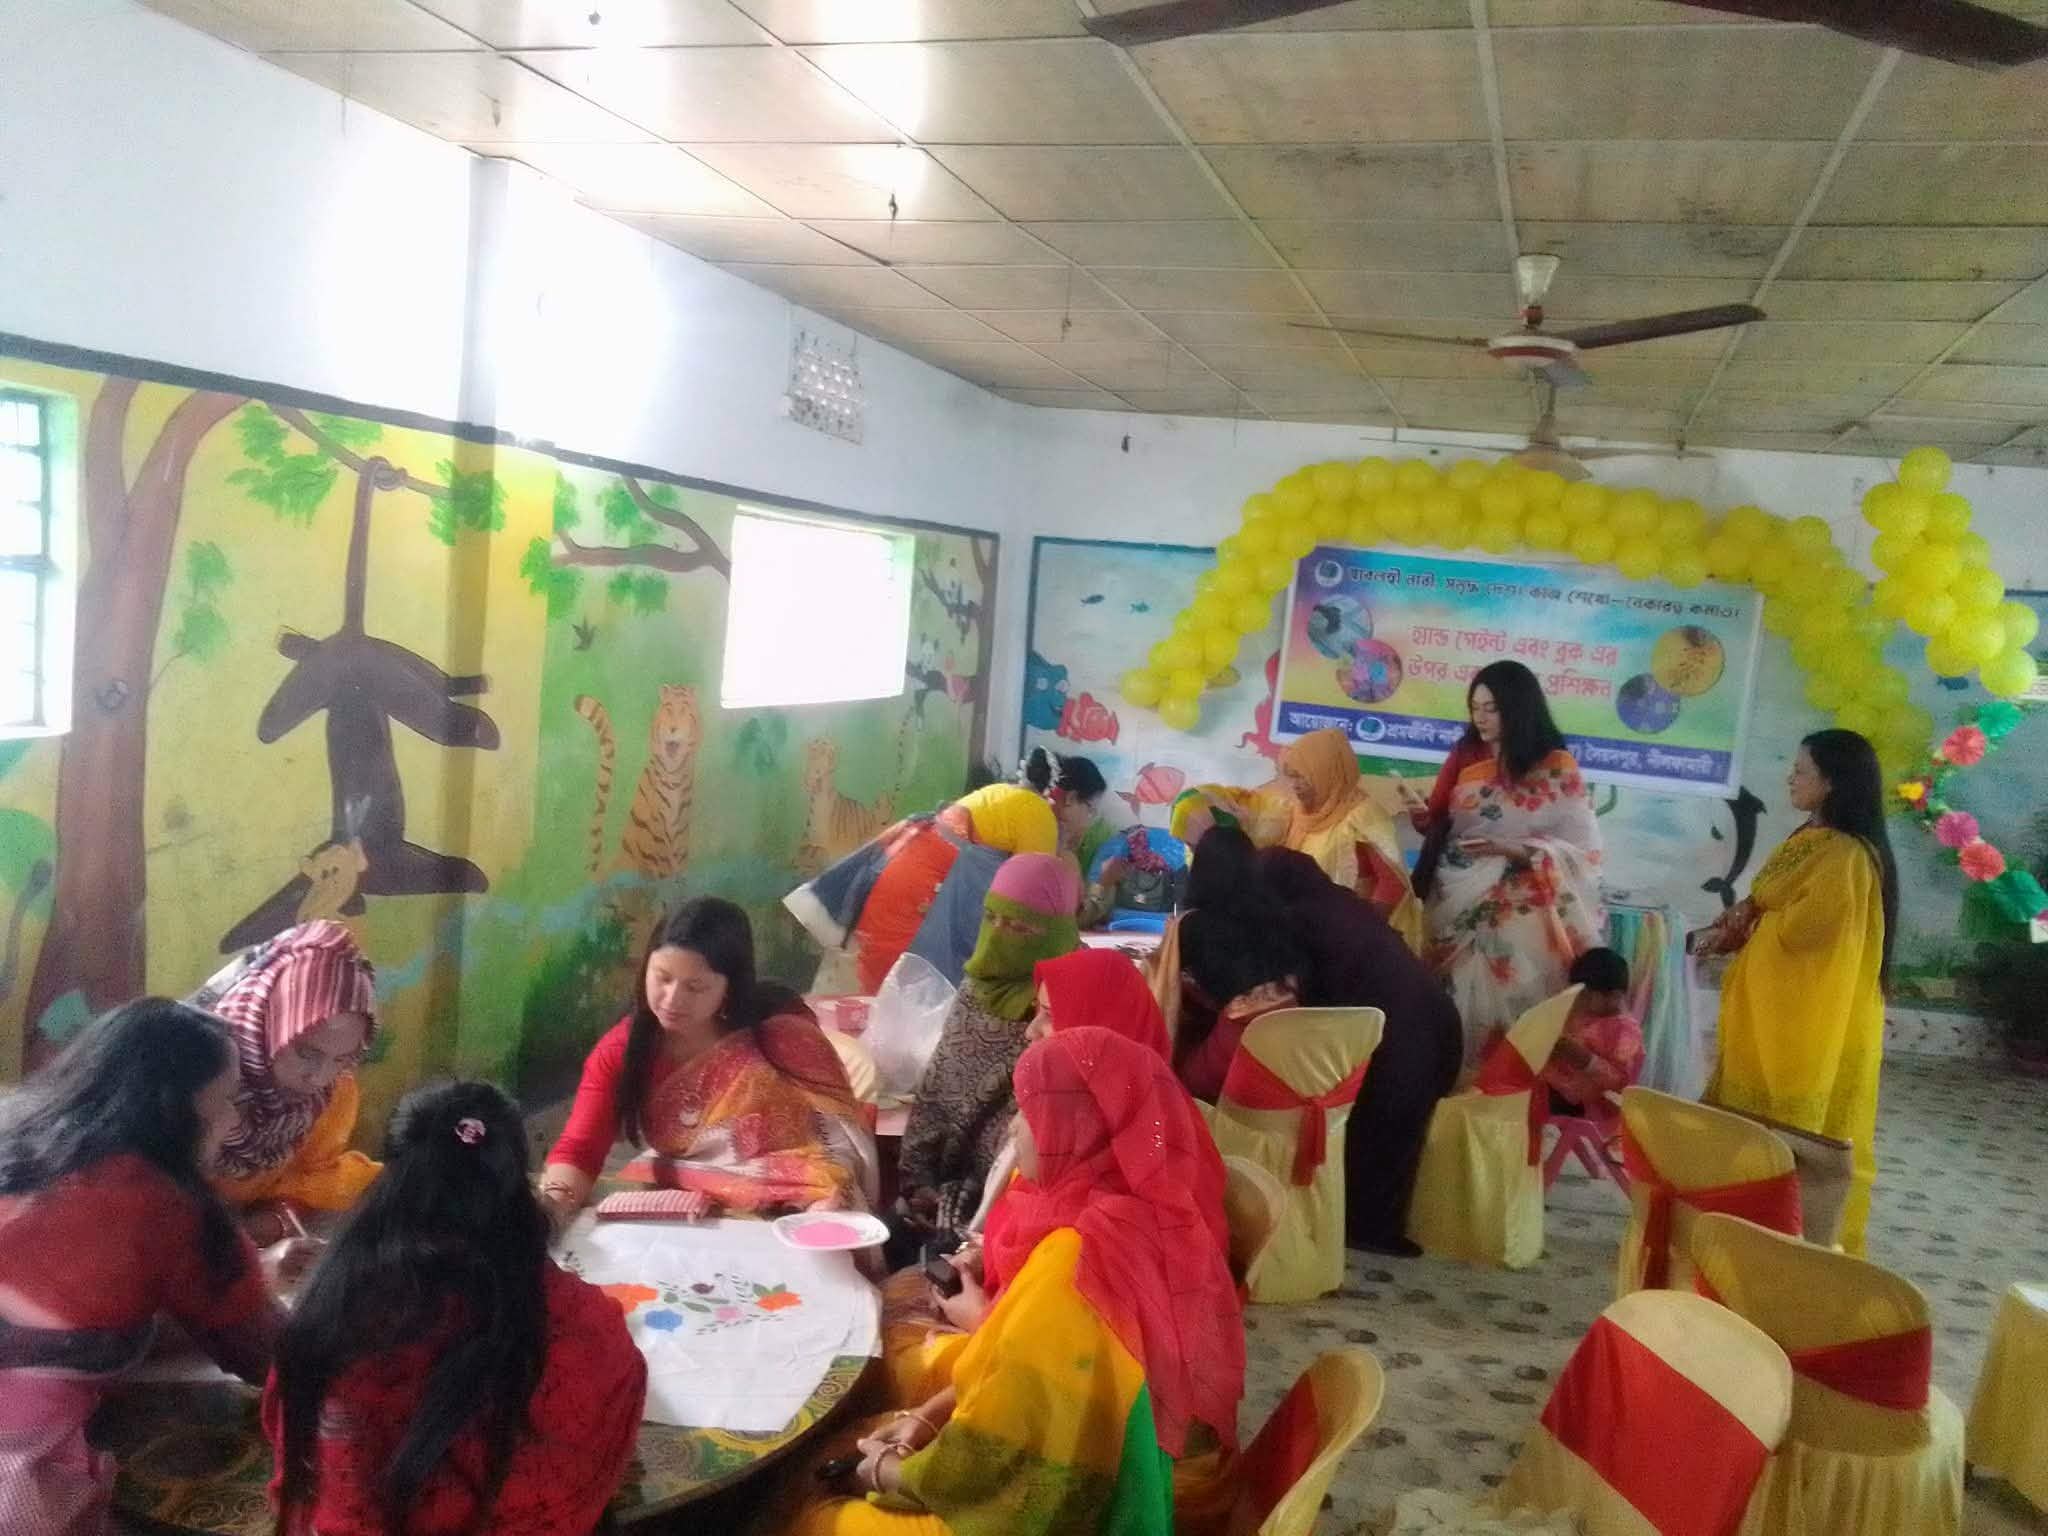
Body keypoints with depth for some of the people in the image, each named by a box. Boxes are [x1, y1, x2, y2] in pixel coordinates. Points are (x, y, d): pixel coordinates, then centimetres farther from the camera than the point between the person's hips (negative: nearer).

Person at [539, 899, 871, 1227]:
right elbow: (579, 1149, -7)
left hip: (785, 1215, -2)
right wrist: (552, 1202, -28)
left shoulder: (782, 1031, -9)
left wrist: (828, 1205, -22)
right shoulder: (621, 1049, -1)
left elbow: (842, 1128, -5)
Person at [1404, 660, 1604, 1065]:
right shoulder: (1465, 757, 6)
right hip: (1454, 903, 3)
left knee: (1503, 1000, -4)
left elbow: (1583, 847, -9)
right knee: (1453, 1005, 4)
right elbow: (1440, 825, 11)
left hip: (1513, 911, -3)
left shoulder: (1556, 768, -6)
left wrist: (1510, 849, -19)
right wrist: (1423, 815, -12)